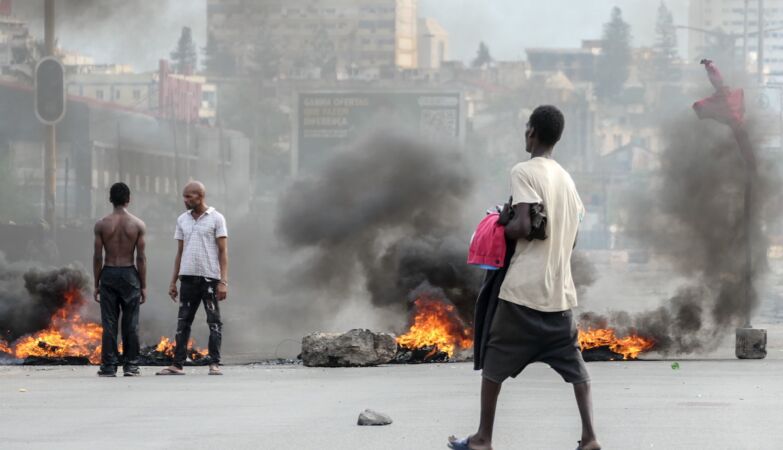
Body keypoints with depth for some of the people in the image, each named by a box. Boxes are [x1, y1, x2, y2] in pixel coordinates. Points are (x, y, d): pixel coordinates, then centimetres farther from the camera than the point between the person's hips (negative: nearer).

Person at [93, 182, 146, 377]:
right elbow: (141, 257, -3)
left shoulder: (102, 224, -3)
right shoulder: (138, 225, -3)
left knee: (109, 323, 2)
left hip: (108, 274, 0)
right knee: (131, 323, 6)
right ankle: (131, 365, 5)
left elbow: (98, 256, -2)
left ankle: (109, 366, 1)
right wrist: (143, 285, 3)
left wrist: (97, 284, 5)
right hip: (129, 274, 0)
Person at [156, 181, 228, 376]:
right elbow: (180, 253, 16)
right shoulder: (182, 220, 13)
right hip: (188, 277, 5)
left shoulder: (216, 219, -1)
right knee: (183, 322, 3)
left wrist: (223, 282, -13)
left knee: (214, 322, -2)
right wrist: (173, 281, 11)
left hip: (210, 277, -5)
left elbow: (223, 252, -4)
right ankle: (177, 364, 4)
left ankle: (215, 364, 1)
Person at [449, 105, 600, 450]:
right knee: (574, 364, 7)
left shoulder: (524, 172, -9)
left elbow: (523, 227, -18)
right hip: (560, 290, 6)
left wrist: (502, 225, 3)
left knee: (494, 359, 6)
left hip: (524, 288, -6)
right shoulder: (566, 179, 14)